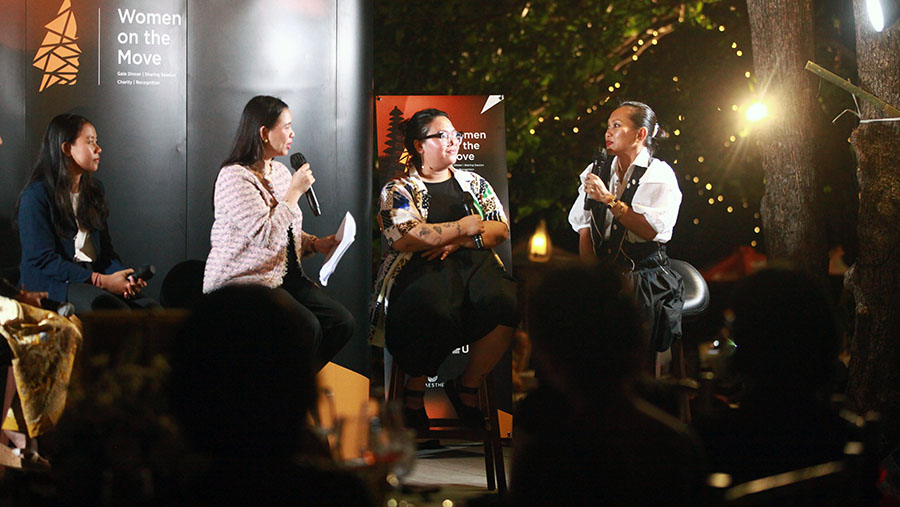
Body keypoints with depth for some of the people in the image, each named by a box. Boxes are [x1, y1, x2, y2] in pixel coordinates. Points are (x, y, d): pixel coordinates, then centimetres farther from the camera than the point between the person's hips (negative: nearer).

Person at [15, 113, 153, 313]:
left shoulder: (94, 190, 19)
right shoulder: (36, 196, -5)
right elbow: (41, 259, -11)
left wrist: (123, 275, -4)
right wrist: (100, 280, -18)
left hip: (92, 278, 6)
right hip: (50, 285, -6)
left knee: (149, 307, -23)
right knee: (108, 305, -36)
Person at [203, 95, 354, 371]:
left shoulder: (279, 171, 14)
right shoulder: (235, 177, -15)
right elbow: (267, 236, -25)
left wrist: (315, 244, 4)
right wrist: (295, 191, -17)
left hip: (282, 276, 9)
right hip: (239, 284, -9)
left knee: (342, 322, -9)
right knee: (307, 327, -28)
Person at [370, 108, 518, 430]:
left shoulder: (475, 184, 25)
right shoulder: (398, 190, 11)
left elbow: (500, 231, 14)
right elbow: (403, 238, -7)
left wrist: (455, 242, -4)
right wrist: (463, 228, -3)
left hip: (475, 262, 4)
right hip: (422, 269, -4)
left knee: (506, 303, -30)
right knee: (434, 311, -39)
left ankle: (467, 388, -10)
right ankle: (415, 392, -13)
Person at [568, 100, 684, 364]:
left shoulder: (659, 174, -2)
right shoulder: (597, 172, 12)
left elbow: (652, 230, -17)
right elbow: (585, 229, 8)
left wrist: (609, 199, -18)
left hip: (645, 280, -4)